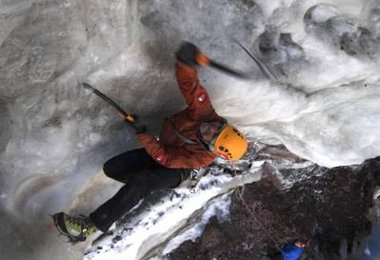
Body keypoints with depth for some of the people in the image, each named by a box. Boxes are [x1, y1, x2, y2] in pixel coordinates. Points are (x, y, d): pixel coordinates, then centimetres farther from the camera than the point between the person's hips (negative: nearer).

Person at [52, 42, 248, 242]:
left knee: (138, 184, -35)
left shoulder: (203, 157, -33)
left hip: (174, 170, -6)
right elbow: (189, 84, -32)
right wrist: (185, 61, -54)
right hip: (164, 146, 7)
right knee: (111, 168, -7)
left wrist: (142, 134, -31)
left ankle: (91, 226, -34)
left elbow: (165, 158, -30)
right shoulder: (204, 111, -25)